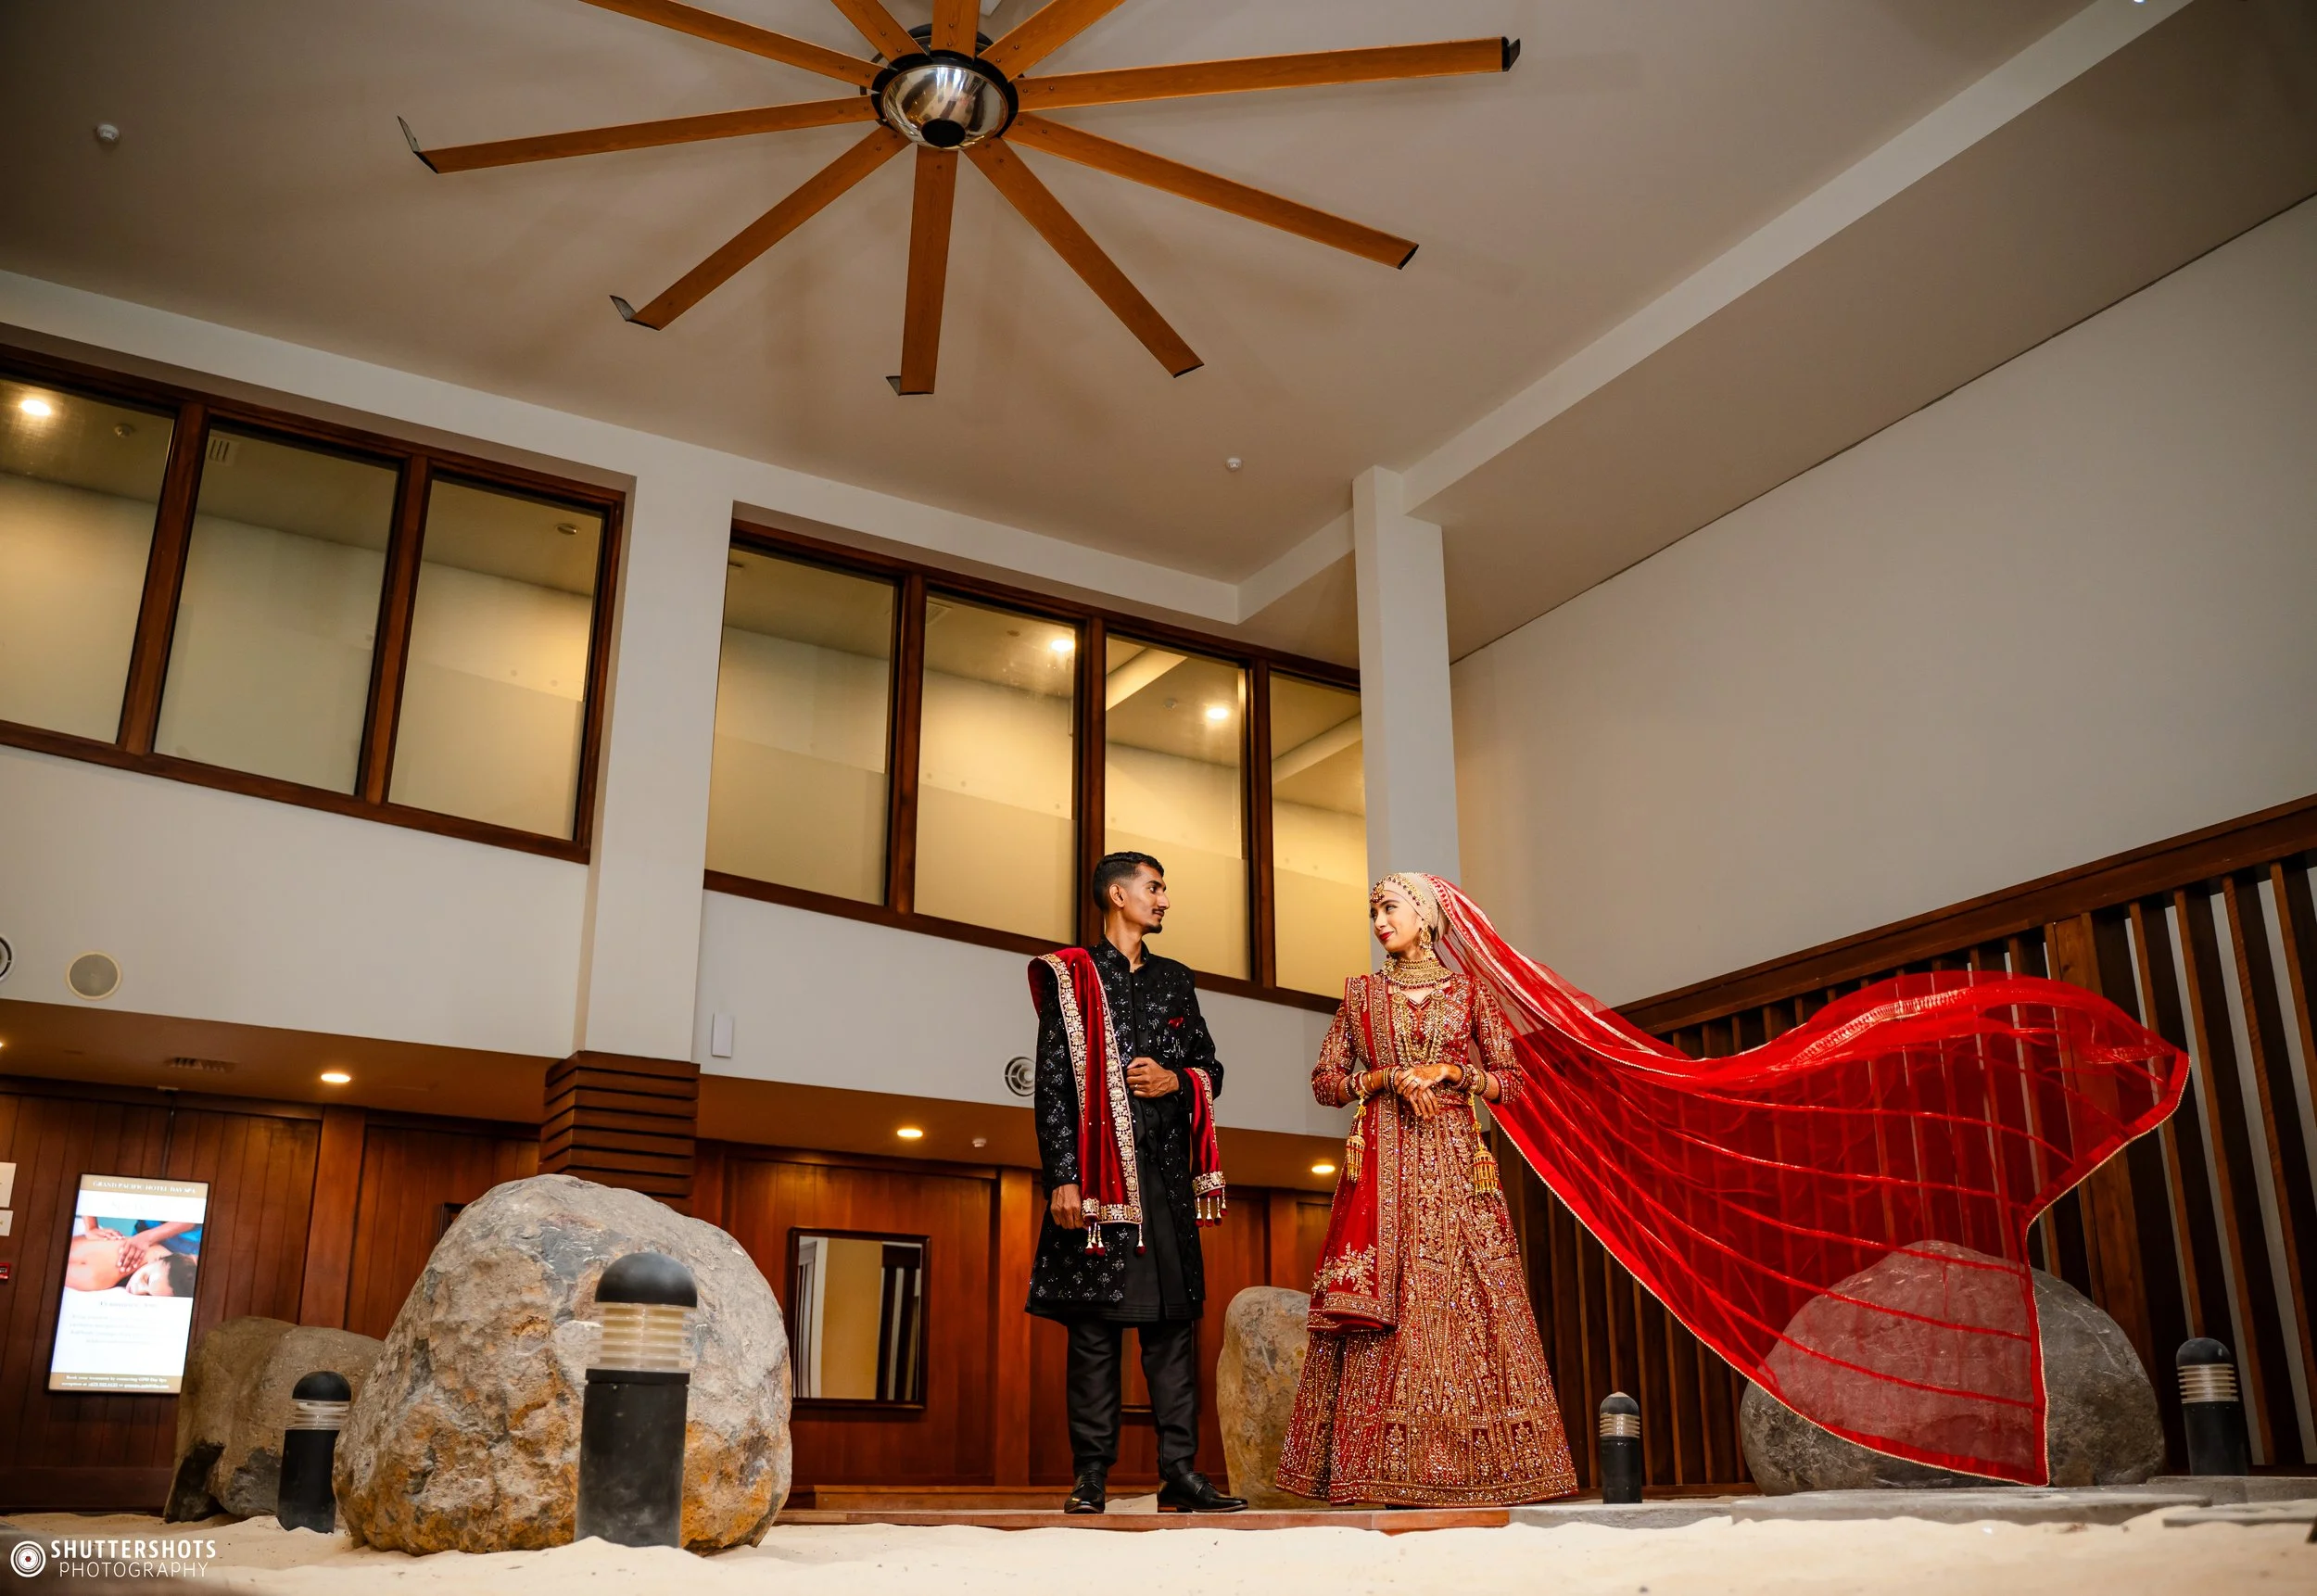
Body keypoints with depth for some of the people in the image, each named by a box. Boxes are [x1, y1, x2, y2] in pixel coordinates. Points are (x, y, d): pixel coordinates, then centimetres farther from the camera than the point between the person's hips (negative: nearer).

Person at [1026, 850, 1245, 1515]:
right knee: (1095, 1324, -3)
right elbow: (1052, 1084, -2)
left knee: (1174, 1318, 1)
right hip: (1098, 1170, -4)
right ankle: (1092, 1476, 2)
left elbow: (1210, 1066, 22)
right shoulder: (1070, 976, 4)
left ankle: (1179, 1472, 4)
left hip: (1168, 1169, 4)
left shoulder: (1174, 980, 20)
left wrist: (1176, 1079, -1)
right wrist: (1063, 1178, -11)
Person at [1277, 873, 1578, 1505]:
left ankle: (1467, 1465, -5)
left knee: (1460, 1296, -8)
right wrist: (1388, 1078, -6)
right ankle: (1388, 1471, -9)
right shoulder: (1361, 993, 14)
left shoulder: (1468, 994, 12)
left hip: (1454, 1162, 0)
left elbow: (1510, 1080, 10)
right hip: (1381, 1164, 0)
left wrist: (1451, 1072, -6)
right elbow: (1324, 1082, 10)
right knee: (1384, 1303, -9)